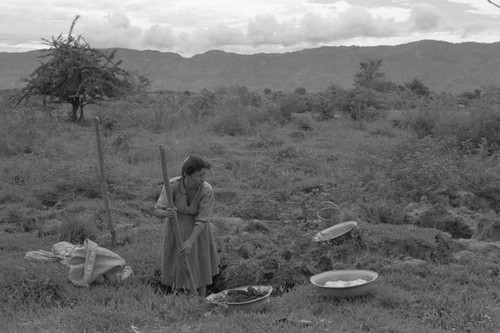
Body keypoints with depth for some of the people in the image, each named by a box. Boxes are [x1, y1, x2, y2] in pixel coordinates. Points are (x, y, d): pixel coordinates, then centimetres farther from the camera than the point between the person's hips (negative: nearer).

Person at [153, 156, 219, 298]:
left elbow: (201, 220, -25)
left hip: (197, 229, 0)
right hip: (176, 227, 1)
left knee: (200, 269, 7)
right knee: (177, 267, 9)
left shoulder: (207, 191, -29)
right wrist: (166, 213, -53)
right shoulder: (172, 185, -29)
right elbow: (157, 211, -29)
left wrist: (190, 242, -37)